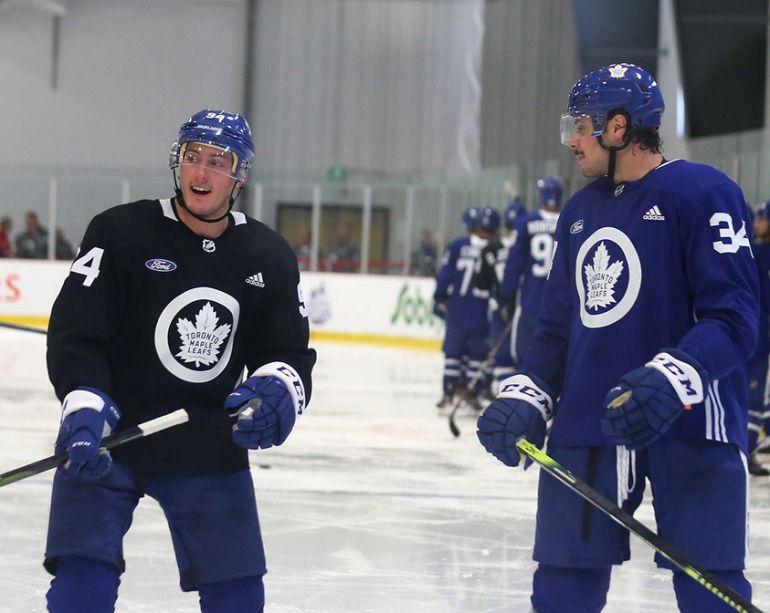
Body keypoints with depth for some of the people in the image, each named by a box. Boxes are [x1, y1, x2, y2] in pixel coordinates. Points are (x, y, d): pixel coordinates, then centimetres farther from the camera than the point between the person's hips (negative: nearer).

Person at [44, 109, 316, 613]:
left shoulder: (269, 258, 2)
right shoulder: (121, 232, -11)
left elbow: (289, 351, 4)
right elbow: (75, 335, -15)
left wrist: (279, 391, -20)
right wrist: (84, 410, -31)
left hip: (211, 452, 4)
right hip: (108, 442, -4)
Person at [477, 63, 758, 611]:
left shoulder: (703, 193, -7)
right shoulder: (580, 212, 16)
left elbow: (734, 316, -14)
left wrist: (672, 380, -28)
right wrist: (526, 398, 6)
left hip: (691, 428, -7)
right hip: (587, 427, 7)